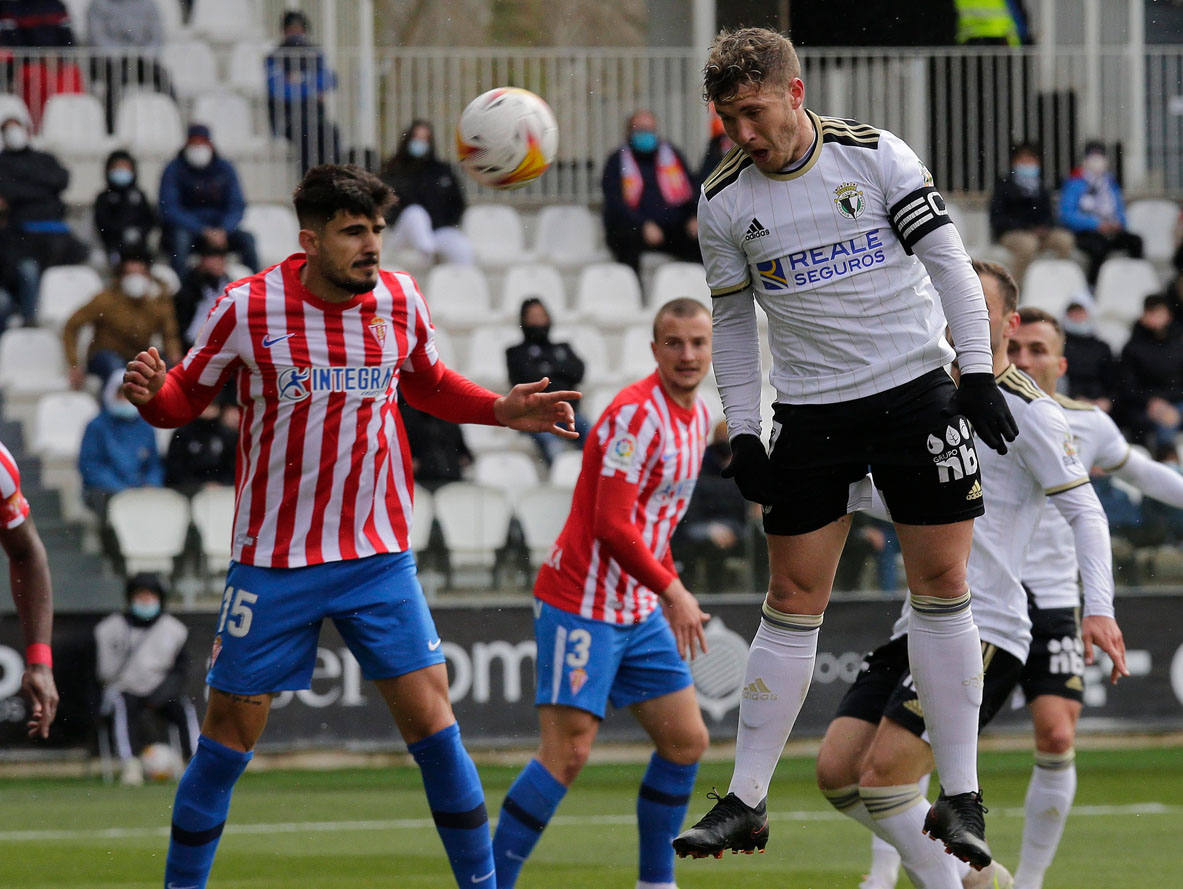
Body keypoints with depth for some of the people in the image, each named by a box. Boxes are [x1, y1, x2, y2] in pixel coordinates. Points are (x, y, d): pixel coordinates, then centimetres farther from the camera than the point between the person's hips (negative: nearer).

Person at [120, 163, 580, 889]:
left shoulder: (400, 300, 0)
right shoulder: (248, 308, -9)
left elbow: (429, 384, 20)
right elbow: (186, 396, 2)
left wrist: (504, 410, 5)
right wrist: (151, 393, -20)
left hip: (378, 555, 2)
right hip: (274, 557, -2)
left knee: (430, 717, -6)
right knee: (231, 731, 1)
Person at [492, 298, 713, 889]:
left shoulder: (698, 417, 13)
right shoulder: (637, 414, -17)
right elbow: (612, 526, -23)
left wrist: (671, 592, 16)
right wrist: (673, 593, -21)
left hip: (641, 612, 9)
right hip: (583, 605, -9)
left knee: (686, 741, 7)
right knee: (567, 754, -13)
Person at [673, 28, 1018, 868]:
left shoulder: (876, 154, -5)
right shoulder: (725, 201, 2)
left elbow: (947, 261, -3)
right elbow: (732, 322, 10)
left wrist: (977, 371, -10)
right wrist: (743, 433, 5)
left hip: (915, 389, -2)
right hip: (810, 412, 2)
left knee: (941, 586, -3)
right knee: (793, 602, 0)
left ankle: (961, 796, 3)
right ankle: (746, 800, 3)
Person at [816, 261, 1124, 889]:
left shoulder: (1027, 409, -7)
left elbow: (1084, 511, -10)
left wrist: (1098, 607, -21)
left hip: (984, 630, -8)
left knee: (884, 772, -19)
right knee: (836, 772, 1)